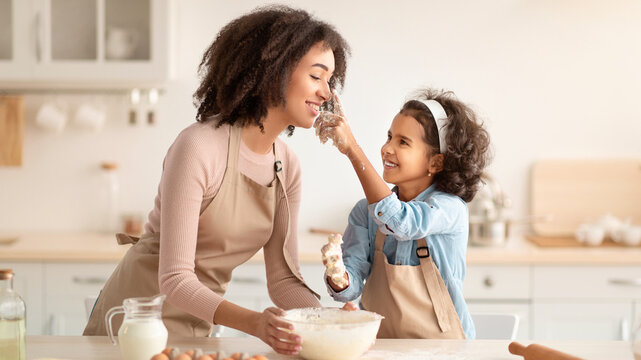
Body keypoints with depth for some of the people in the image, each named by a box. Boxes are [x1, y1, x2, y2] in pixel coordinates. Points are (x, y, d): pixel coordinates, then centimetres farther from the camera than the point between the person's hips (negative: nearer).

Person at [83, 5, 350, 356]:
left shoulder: (287, 167, -1)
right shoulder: (199, 147, -22)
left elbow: (283, 279, -1)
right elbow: (175, 280, -24)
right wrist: (254, 322, -37)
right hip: (136, 321, -6)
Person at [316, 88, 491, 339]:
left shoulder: (450, 208, -7)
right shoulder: (366, 211, 4)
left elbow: (399, 222, -28)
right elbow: (352, 286, -2)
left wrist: (352, 148, -27)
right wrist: (338, 277, -26)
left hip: (440, 350, -2)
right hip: (379, 346, 3)